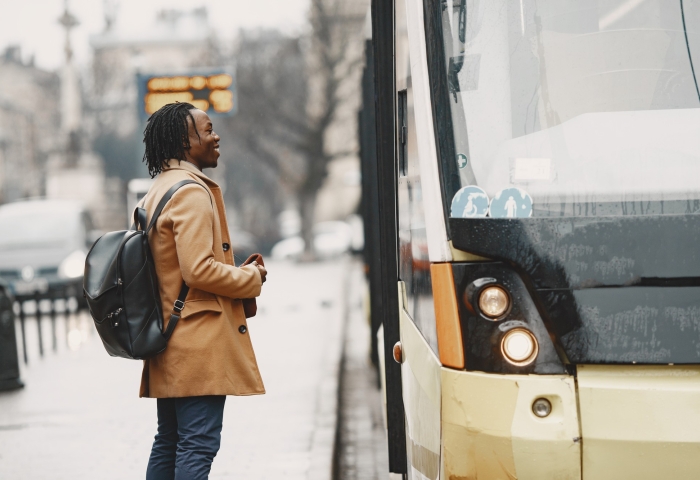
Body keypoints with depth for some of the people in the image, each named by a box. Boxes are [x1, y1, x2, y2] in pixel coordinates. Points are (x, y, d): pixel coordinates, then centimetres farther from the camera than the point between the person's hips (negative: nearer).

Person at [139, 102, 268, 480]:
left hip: (169, 345, 10)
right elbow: (199, 270, -22)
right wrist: (251, 278, -7)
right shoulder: (192, 192, -14)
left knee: (168, 442, 14)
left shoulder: (156, 193, 19)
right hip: (199, 344, -10)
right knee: (199, 444, -10)